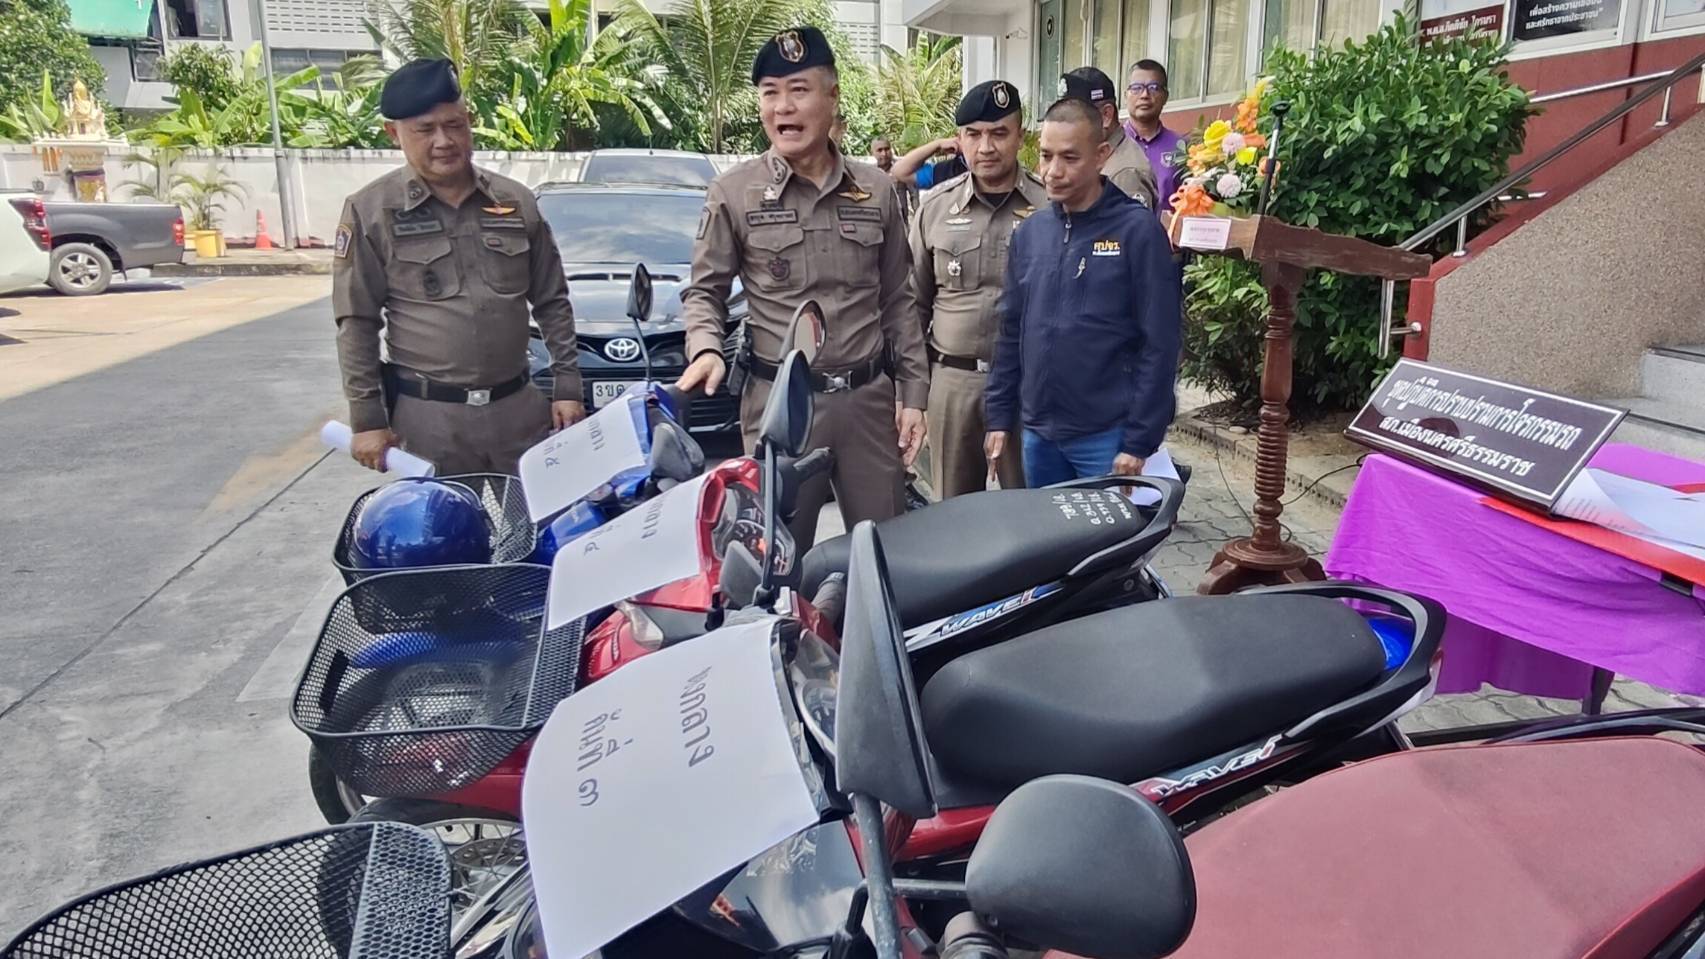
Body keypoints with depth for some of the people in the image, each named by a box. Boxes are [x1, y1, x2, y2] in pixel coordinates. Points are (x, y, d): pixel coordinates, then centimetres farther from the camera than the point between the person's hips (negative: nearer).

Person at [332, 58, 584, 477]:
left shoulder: (516, 201, 6)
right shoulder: (371, 211, -2)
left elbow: (552, 303, 11)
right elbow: (357, 322, -1)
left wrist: (567, 385, 5)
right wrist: (367, 418, -5)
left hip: (519, 406, 3)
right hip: (428, 416, -3)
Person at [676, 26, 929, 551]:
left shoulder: (877, 191, 7)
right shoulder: (733, 192, -2)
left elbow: (898, 301, 10)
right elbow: (704, 291, 4)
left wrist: (913, 393, 6)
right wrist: (706, 349, -17)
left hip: (869, 397, 3)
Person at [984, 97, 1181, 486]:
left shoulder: (1138, 230, -9)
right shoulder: (1028, 232, 6)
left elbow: (1159, 345, -11)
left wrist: (1139, 442, -13)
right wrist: (1000, 417, 8)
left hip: (1107, 436, -5)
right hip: (1038, 433, 5)